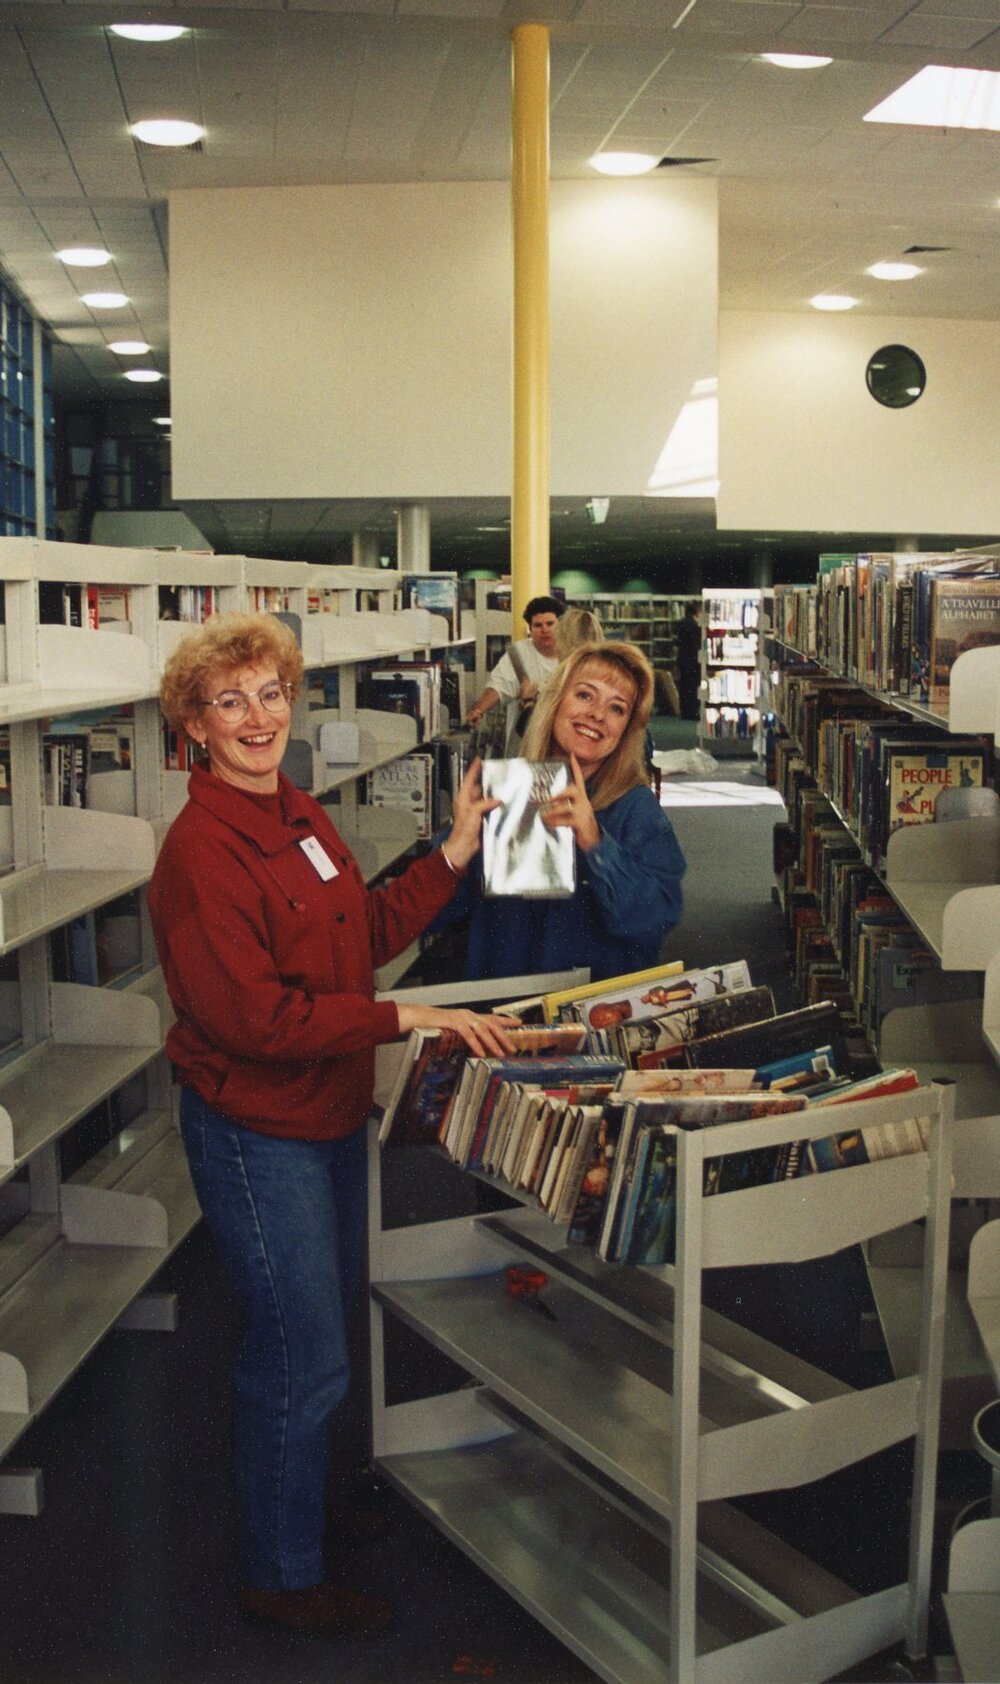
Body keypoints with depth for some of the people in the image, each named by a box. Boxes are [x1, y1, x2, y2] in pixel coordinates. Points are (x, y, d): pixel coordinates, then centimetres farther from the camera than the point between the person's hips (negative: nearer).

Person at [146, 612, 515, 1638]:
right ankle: (282, 1579, 24)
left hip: (329, 1113, 9)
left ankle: (305, 1505, 46)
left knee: (318, 1337, 24)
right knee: (302, 1364, 3)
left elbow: (369, 932, 11)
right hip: (256, 1129, -9)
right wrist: (410, 1019, -27)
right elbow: (251, 1015, -27)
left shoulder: (300, 817, 6)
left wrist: (456, 852, 5)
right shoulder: (202, 848, -23)